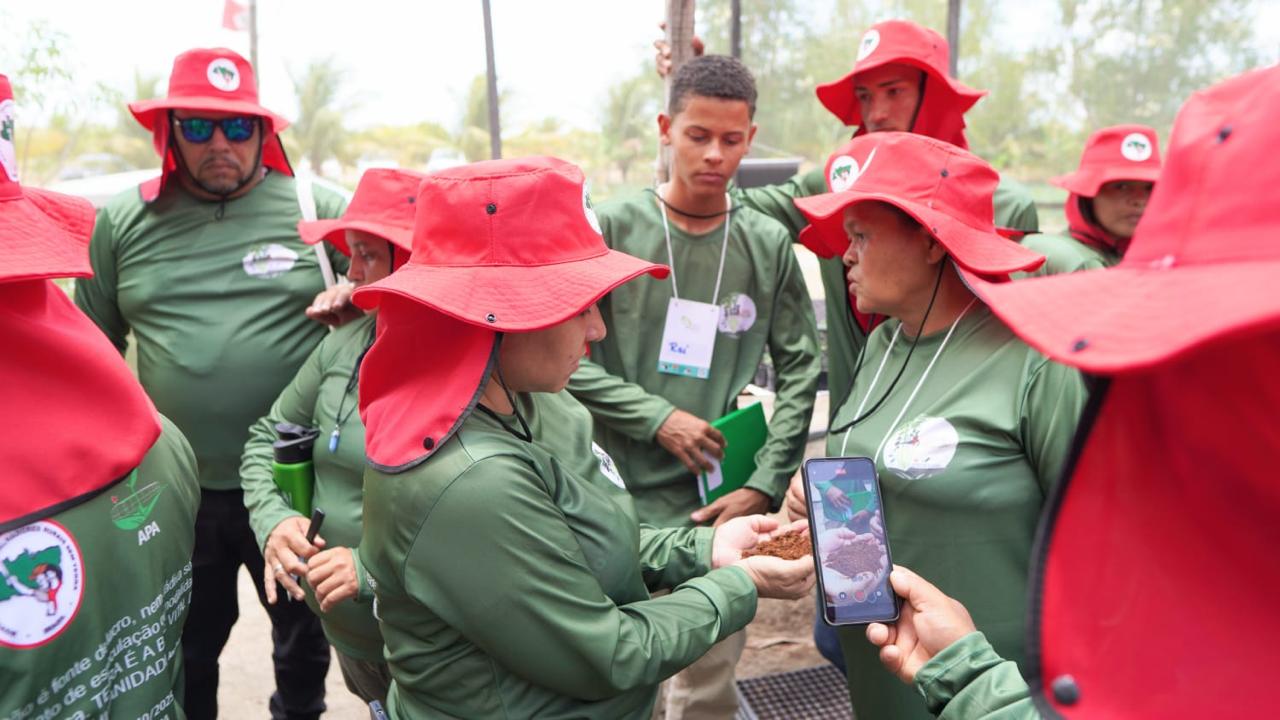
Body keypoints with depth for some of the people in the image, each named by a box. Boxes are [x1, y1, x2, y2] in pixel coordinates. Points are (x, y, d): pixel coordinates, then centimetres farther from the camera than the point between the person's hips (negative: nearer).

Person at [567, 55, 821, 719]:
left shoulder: (769, 246, 2)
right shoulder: (612, 229, -3)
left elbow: (800, 370, 3)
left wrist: (766, 485, -5)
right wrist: (658, 418, -13)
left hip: (724, 507, 2)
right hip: (617, 502, -1)